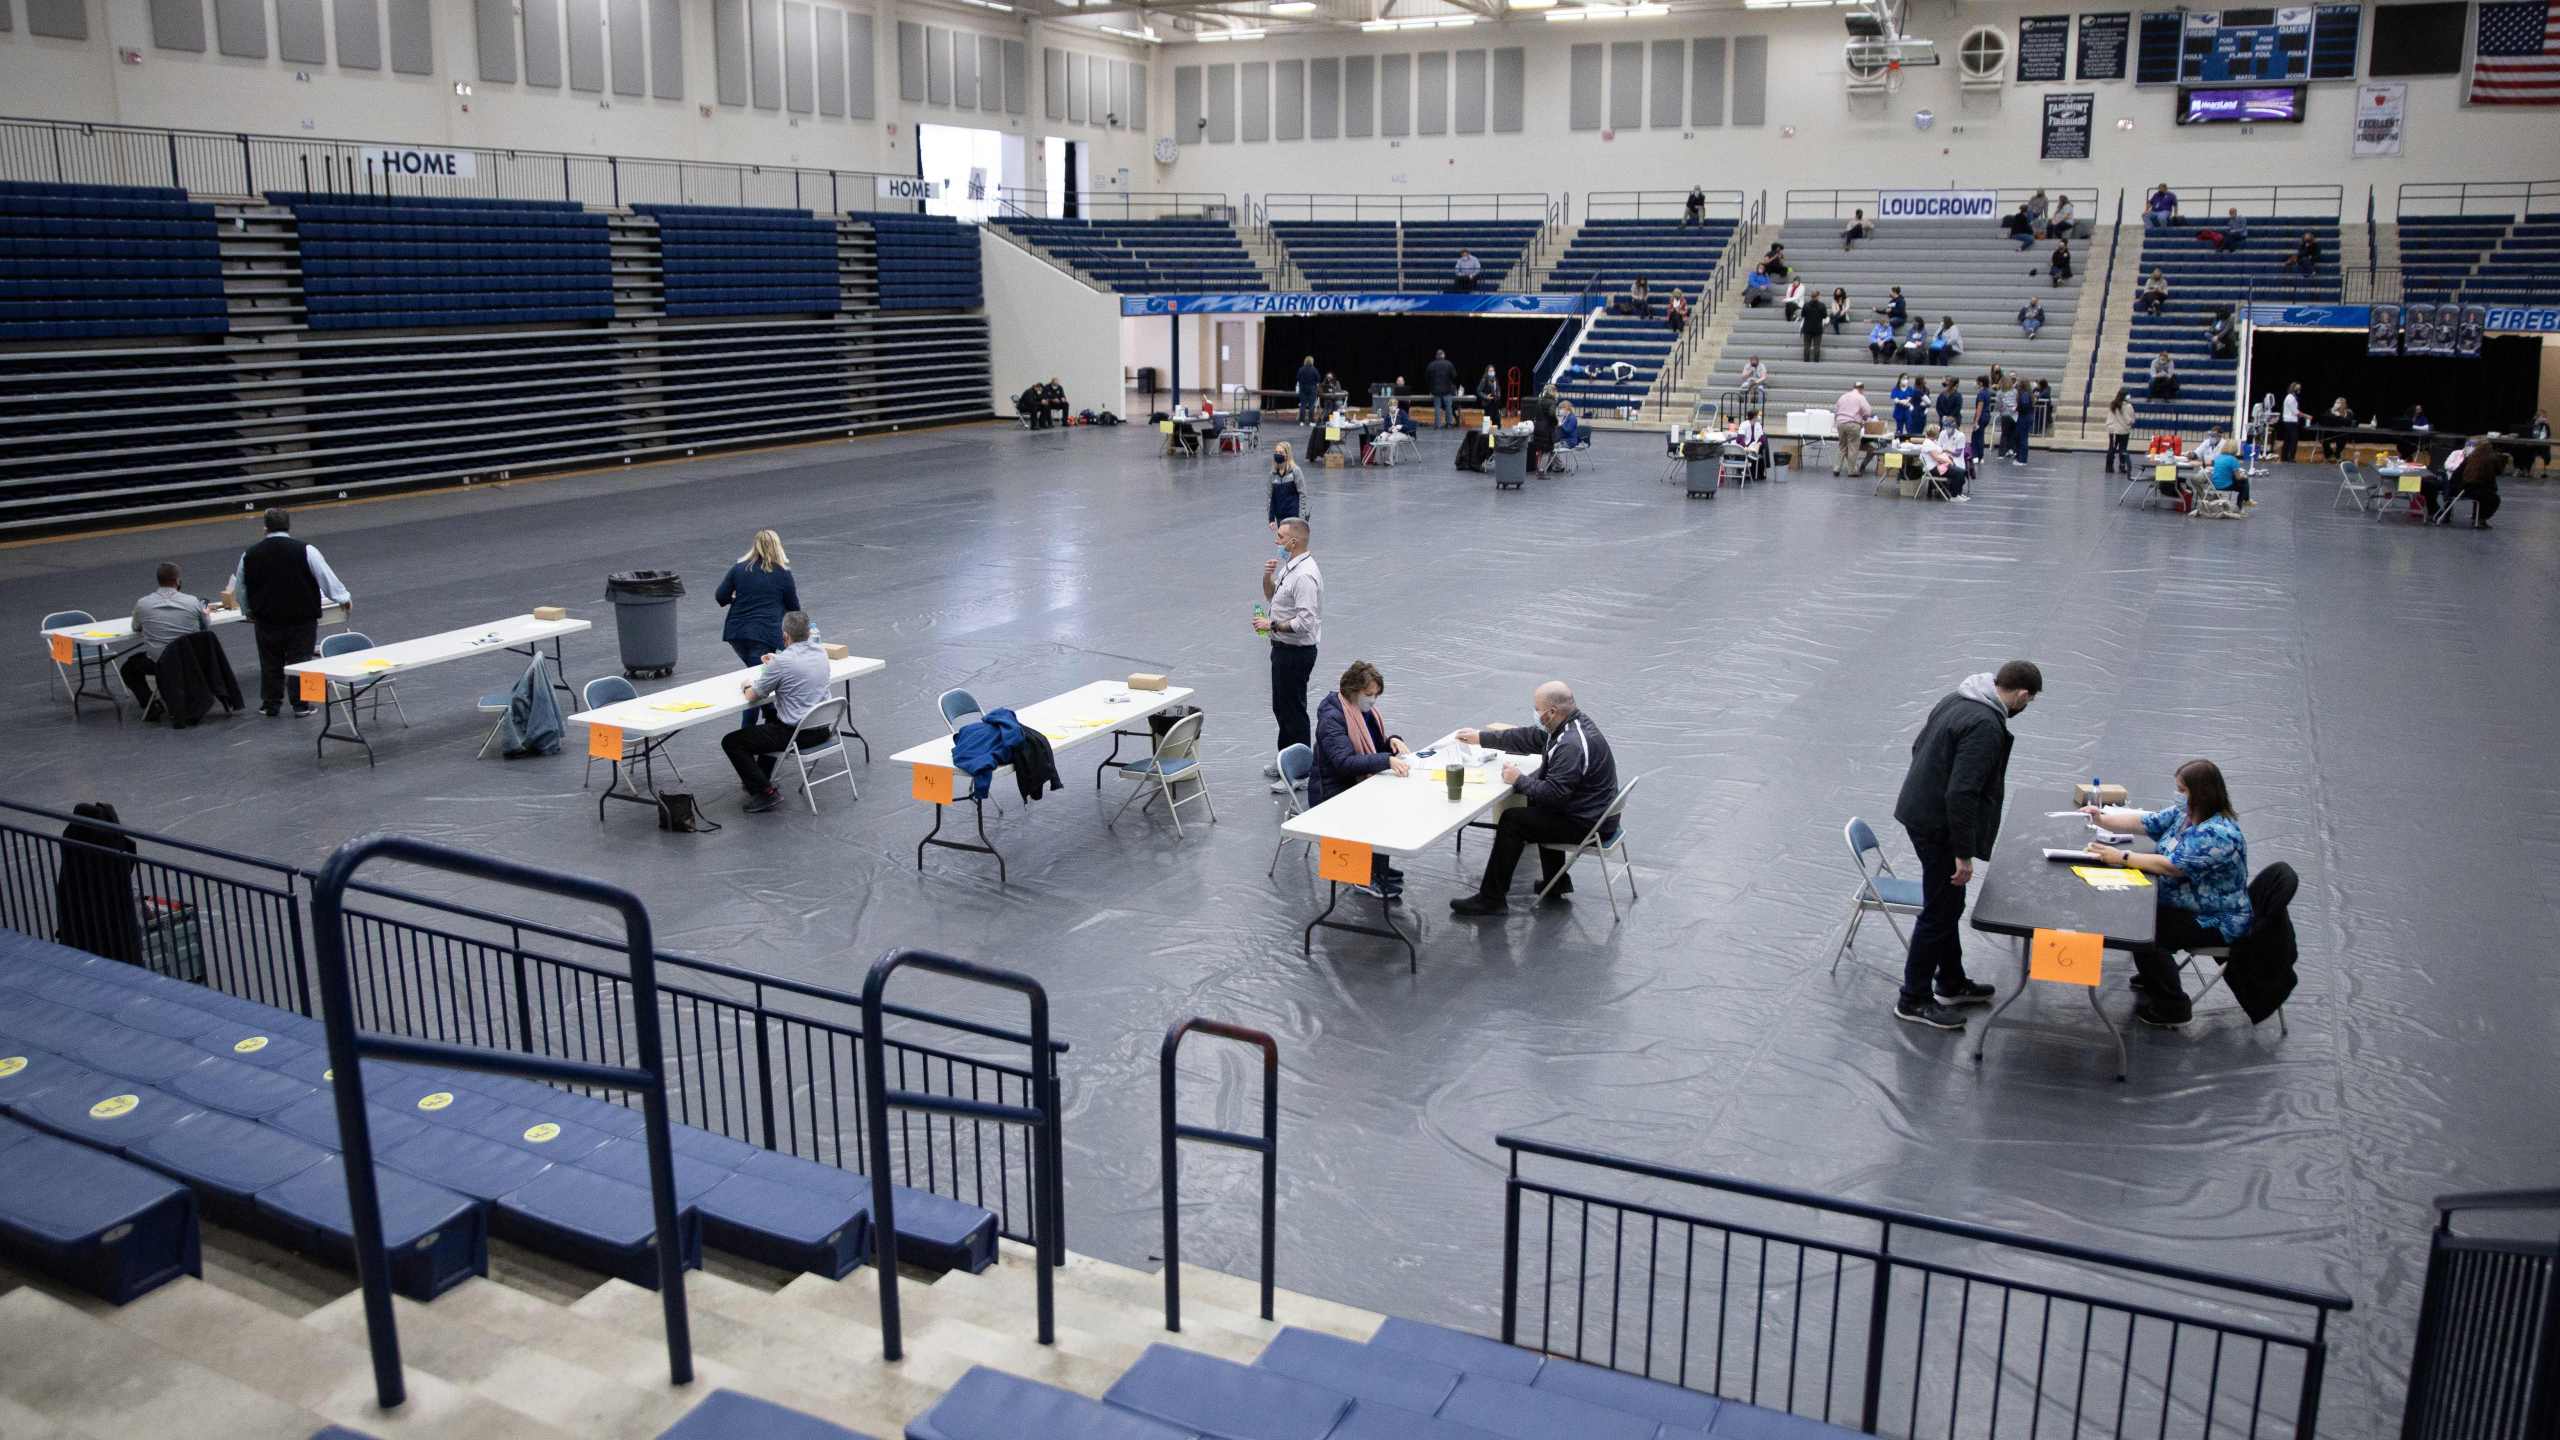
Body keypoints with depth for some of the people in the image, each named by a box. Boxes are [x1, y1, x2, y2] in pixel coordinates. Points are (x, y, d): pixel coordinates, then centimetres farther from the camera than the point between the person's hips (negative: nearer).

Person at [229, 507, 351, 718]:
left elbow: (239, 590, 12)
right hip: (302, 617, -2)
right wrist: (344, 599, 8)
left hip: (266, 619, 3)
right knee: (300, 661, 5)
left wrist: (249, 612, 28)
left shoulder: (249, 555, 1)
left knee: (270, 663, 12)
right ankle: (301, 704, 8)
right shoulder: (305, 551, -12)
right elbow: (326, 577, -7)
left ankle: (270, 704, 19)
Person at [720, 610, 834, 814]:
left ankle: (765, 792, -4)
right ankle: (761, 777, 45)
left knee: (731, 742, 2)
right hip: (822, 728, 8)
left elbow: (752, 696, -8)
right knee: (772, 712, 39)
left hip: (796, 733, -8)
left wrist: (747, 686, 13)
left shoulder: (781, 662, -19)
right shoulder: (821, 652, 3)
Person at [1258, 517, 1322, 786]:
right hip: (1283, 649, 10)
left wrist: (1272, 625, -19)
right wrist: (1268, 576, 2)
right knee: (1281, 708, 21)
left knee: (1293, 712, -1)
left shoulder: (1304, 575, -24)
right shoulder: (1289, 566, 7)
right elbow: (1271, 596, 22)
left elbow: (1305, 622, -29)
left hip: (1296, 652, -10)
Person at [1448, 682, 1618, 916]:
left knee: (1512, 820, -8)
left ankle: (1491, 899, -1)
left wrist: (1519, 780, -13)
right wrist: (1481, 737, 17)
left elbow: (1554, 793, -30)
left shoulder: (1573, 745, -30)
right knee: (1537, 806, 31)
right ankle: (1556, 882, 35)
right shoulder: (1572, 723, 2)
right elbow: (1530, 737, 13)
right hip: (1591, 809, 10)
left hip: (1585, 823, -10)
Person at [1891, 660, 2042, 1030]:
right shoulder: (1986, 726, -25)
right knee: (1939, 912, 3)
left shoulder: (1958, 698, 4)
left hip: (1921, 811, 10)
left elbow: (1920, 746, 16)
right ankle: (1913, 1000, 13)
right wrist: (1964, 854, -22)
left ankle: (1951, 984, 36)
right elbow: (1961, 793, -28)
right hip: (1937, 825, -10)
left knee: (1947, 905, 22)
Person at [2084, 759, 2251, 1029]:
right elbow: (2144, 823, 5)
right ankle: (2152, 979, 27)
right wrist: (2103, 819, -10)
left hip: (2217, 923, -10)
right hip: (2184, 904, 10)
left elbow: (2172, 867, -31)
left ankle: (2172, 1008, -4)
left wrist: (2121, 857, -27)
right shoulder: (2184, 813, 0)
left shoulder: (2219, 834, -28)